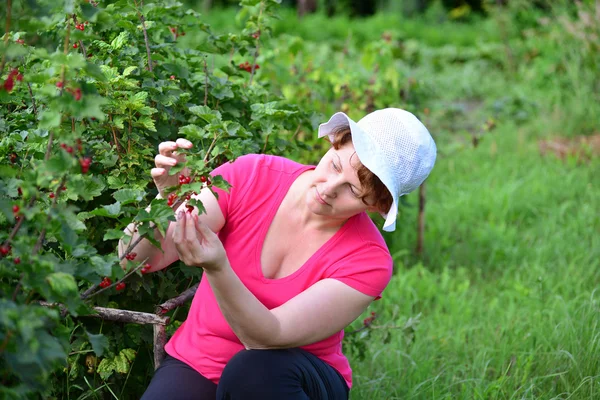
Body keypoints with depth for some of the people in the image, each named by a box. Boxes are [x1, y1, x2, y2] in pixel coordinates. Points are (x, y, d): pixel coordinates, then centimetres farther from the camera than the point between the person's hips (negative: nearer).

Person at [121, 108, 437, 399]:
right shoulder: (251, 177, -13)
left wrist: (217, 268, -45)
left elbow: (268, 337, -28)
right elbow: (139, 258, -16)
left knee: (257, 370, -35)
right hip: (197, 365, 1)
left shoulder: (367, 261, -18)